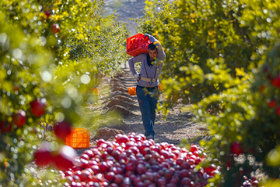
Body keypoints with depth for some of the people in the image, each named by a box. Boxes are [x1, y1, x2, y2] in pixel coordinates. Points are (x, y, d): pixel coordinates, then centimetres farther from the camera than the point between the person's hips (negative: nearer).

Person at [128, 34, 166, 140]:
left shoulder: (161, 58, -7)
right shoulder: (143, 57, -6)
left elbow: (158, 46, -27)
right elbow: (131, 61, 11)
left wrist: (149, 37, -12)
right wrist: (134, 74, 3)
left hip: (153, 90, 1)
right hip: (142, 89, -1)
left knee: (152, 113, 6)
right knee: (145, 112, -13)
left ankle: (148, 134, 24)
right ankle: (150, 135, -21)